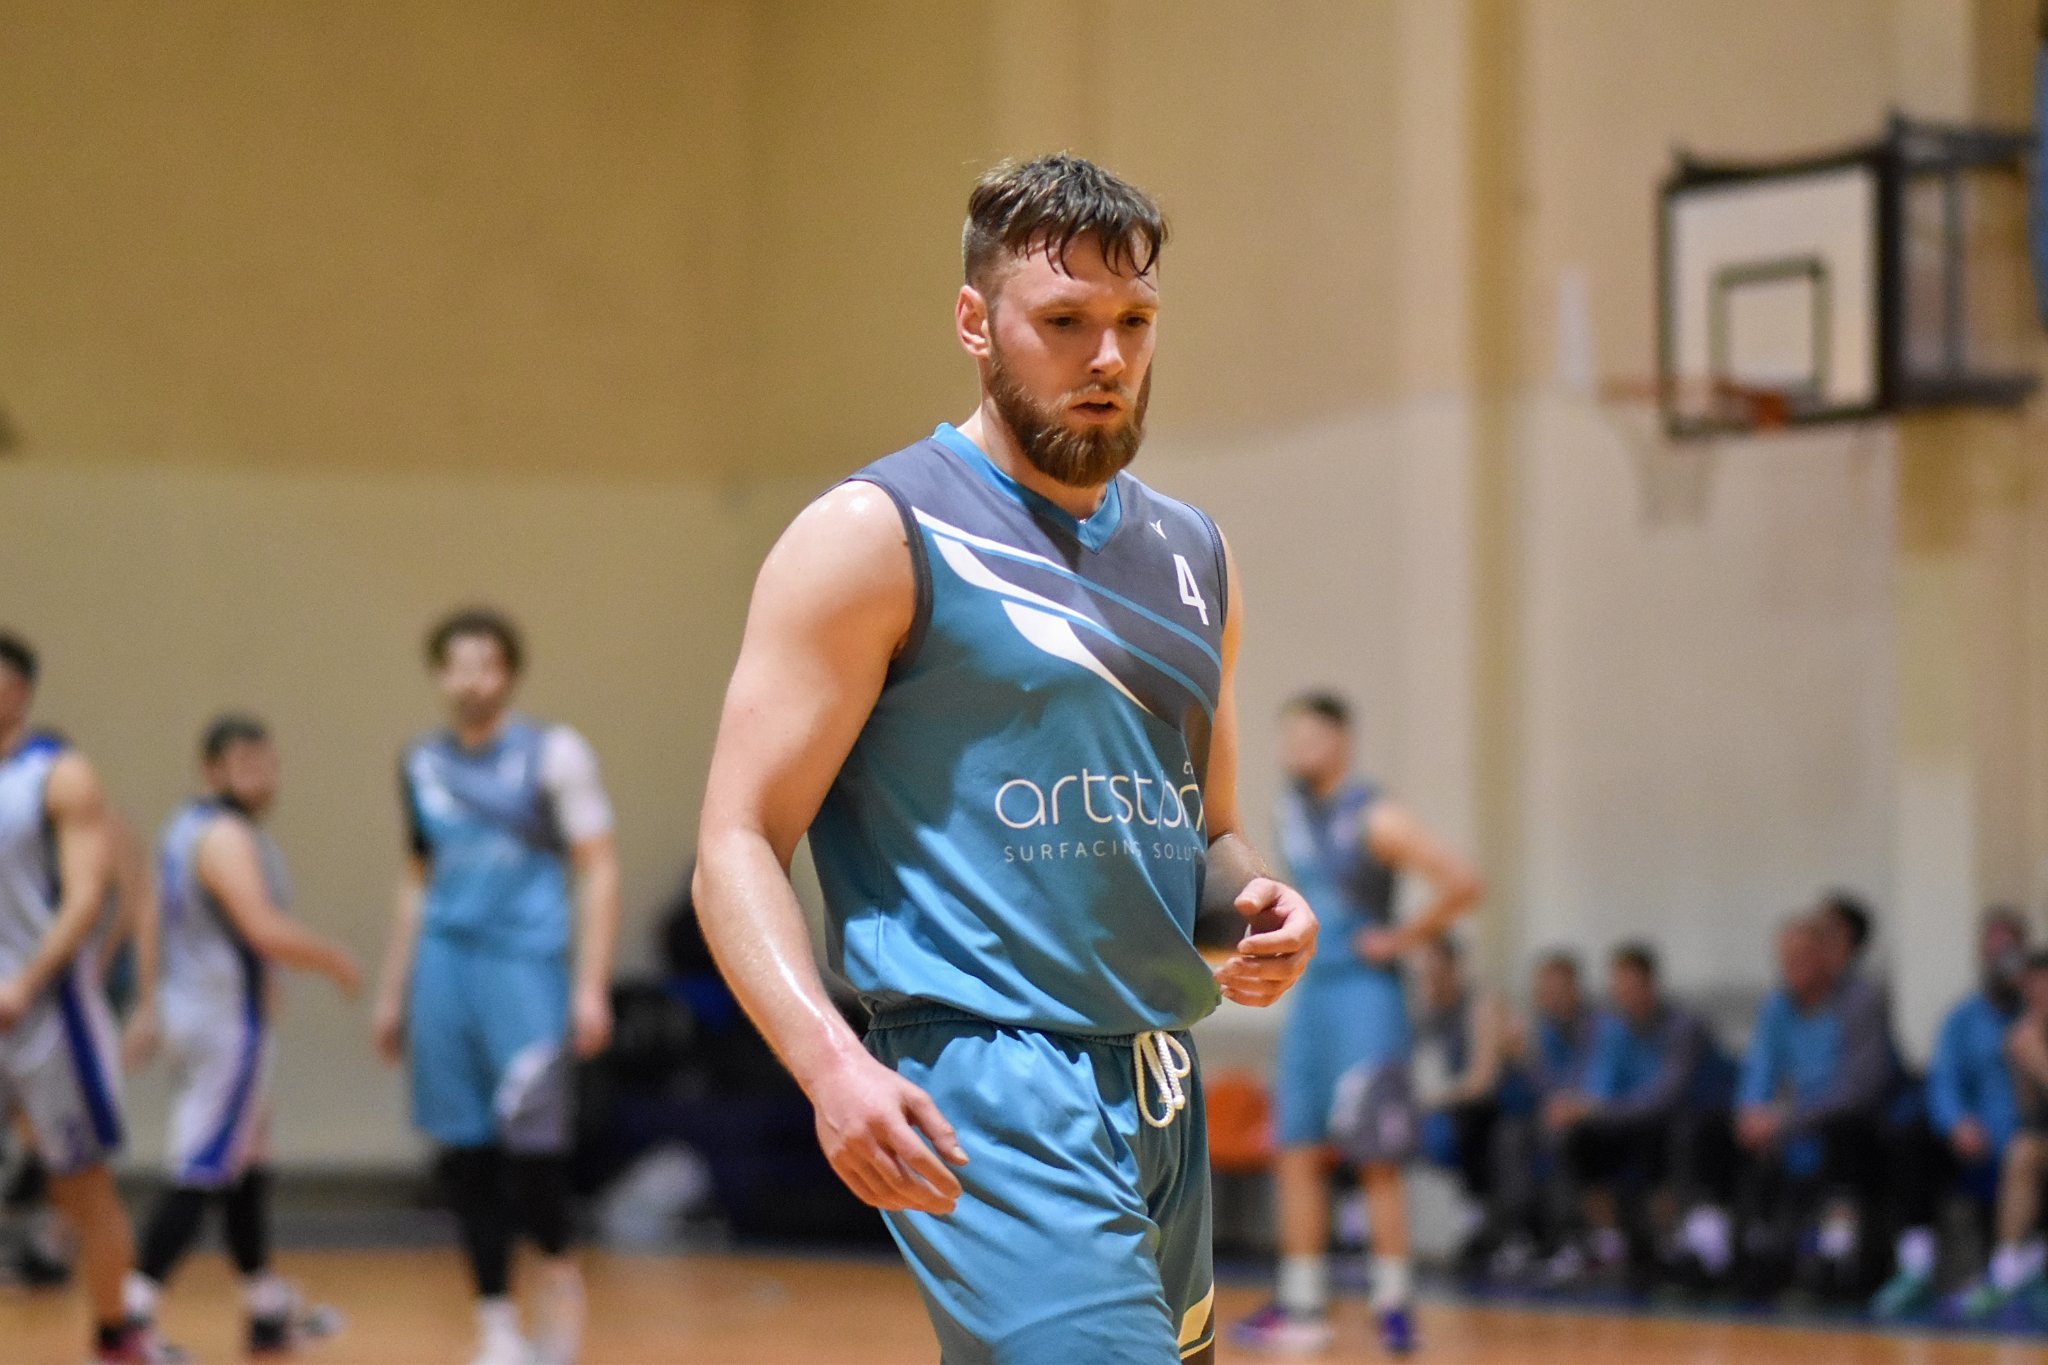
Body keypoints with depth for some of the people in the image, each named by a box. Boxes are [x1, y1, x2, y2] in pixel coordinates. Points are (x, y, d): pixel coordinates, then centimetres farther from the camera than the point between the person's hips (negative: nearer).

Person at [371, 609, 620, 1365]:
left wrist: (592, 986, -11)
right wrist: (392, 992, 20)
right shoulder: (423, 763, 13)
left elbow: (598, 871, -4)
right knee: (462, 1149, 2)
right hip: (445, 965, 5)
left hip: (525, 963, -5)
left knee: (530, 1136, -13)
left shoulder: (553, 754, -2)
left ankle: (559, 1273, 13)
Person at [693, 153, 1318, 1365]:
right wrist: (830, 1061, -25)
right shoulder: (877, 537, -5)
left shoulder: (1191, 557, 16)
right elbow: (739, 846, -8)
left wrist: (1255, 906, 2)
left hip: (1163, 1094, 8)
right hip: (988, 1096, -8)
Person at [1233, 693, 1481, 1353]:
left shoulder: (1374, 819, -14)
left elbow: (1461, 882, -20)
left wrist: (1405, 938, -14)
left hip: (1366, 994, -8)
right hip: (1309, 993, 8)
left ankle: (1393, 1304, -1)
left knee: (1376, 1159, -6)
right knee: (1297, 1155, 5)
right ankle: (1302, 1305, 9)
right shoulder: (1289, 810, 10)